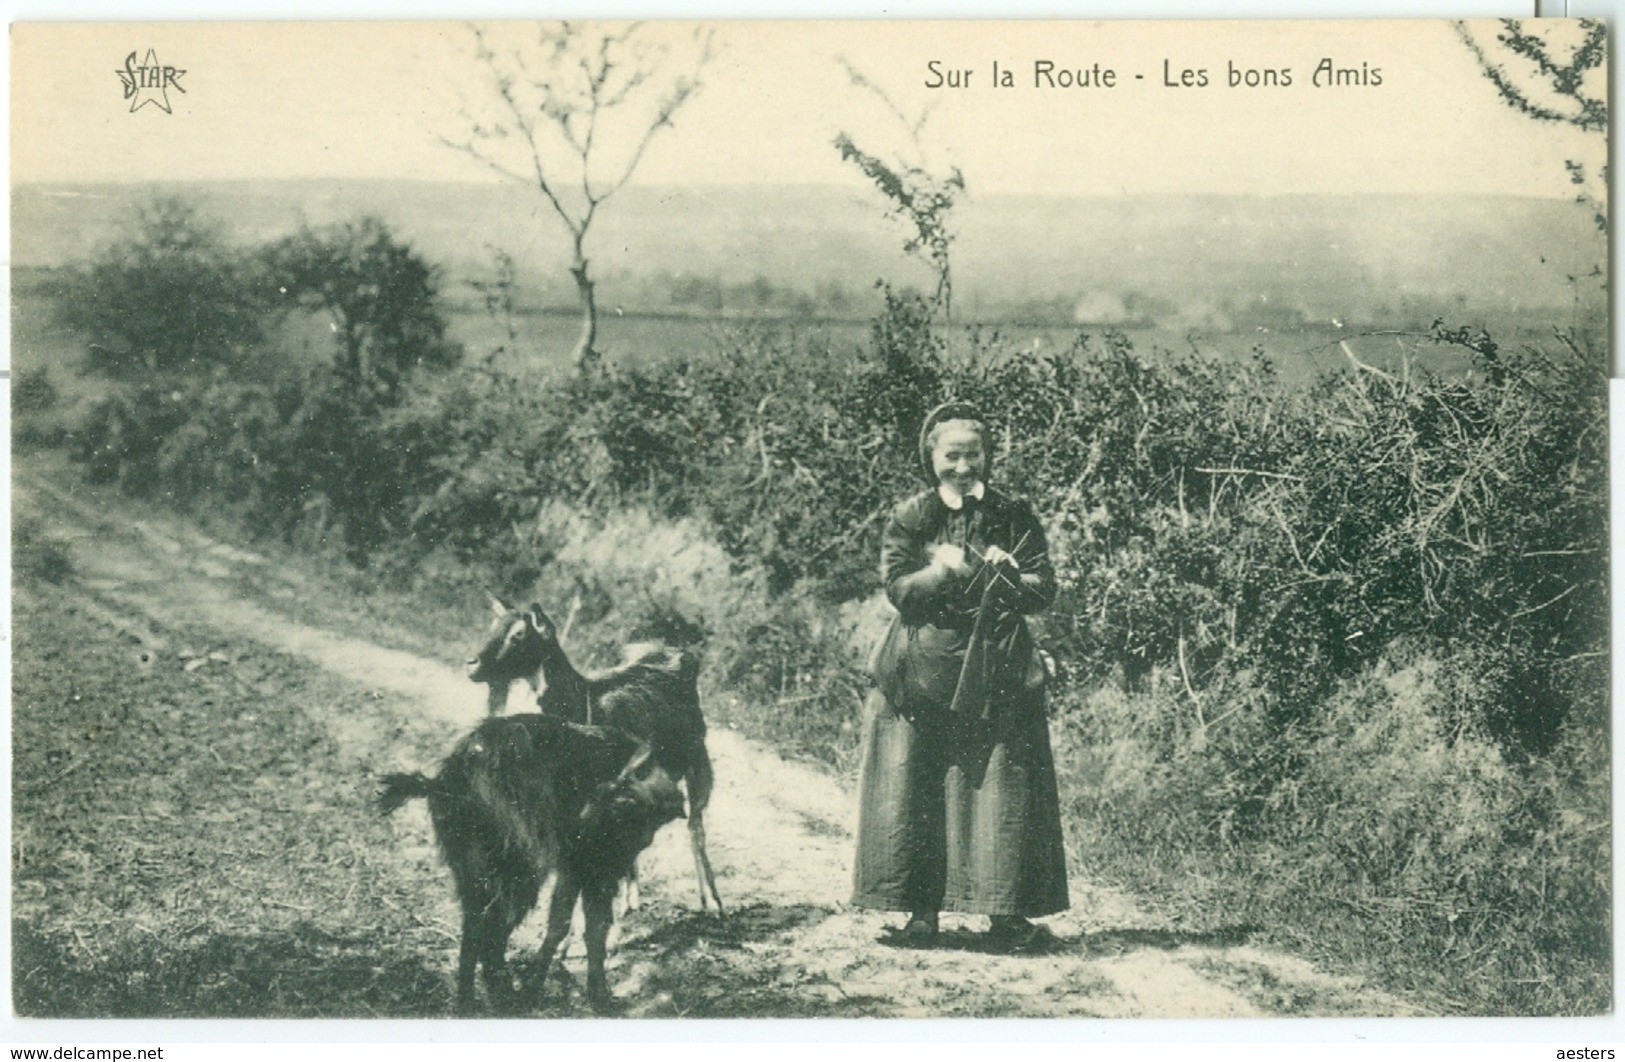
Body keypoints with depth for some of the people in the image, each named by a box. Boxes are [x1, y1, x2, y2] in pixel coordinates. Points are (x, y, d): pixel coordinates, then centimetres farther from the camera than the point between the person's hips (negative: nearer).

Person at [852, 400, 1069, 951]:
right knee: (916, 791, -1)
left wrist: (1008, 577, -18)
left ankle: (1006, 914, 4)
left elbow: (1045, 589, 2)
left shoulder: (1014, 517, 6)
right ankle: (921, 911, 7)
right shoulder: (910, 518, 5)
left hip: (996, 674, 0)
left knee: (1001, 790, -2)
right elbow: (896, 586, -4)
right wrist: (940, 574, -20)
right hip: (922, 674, 0)